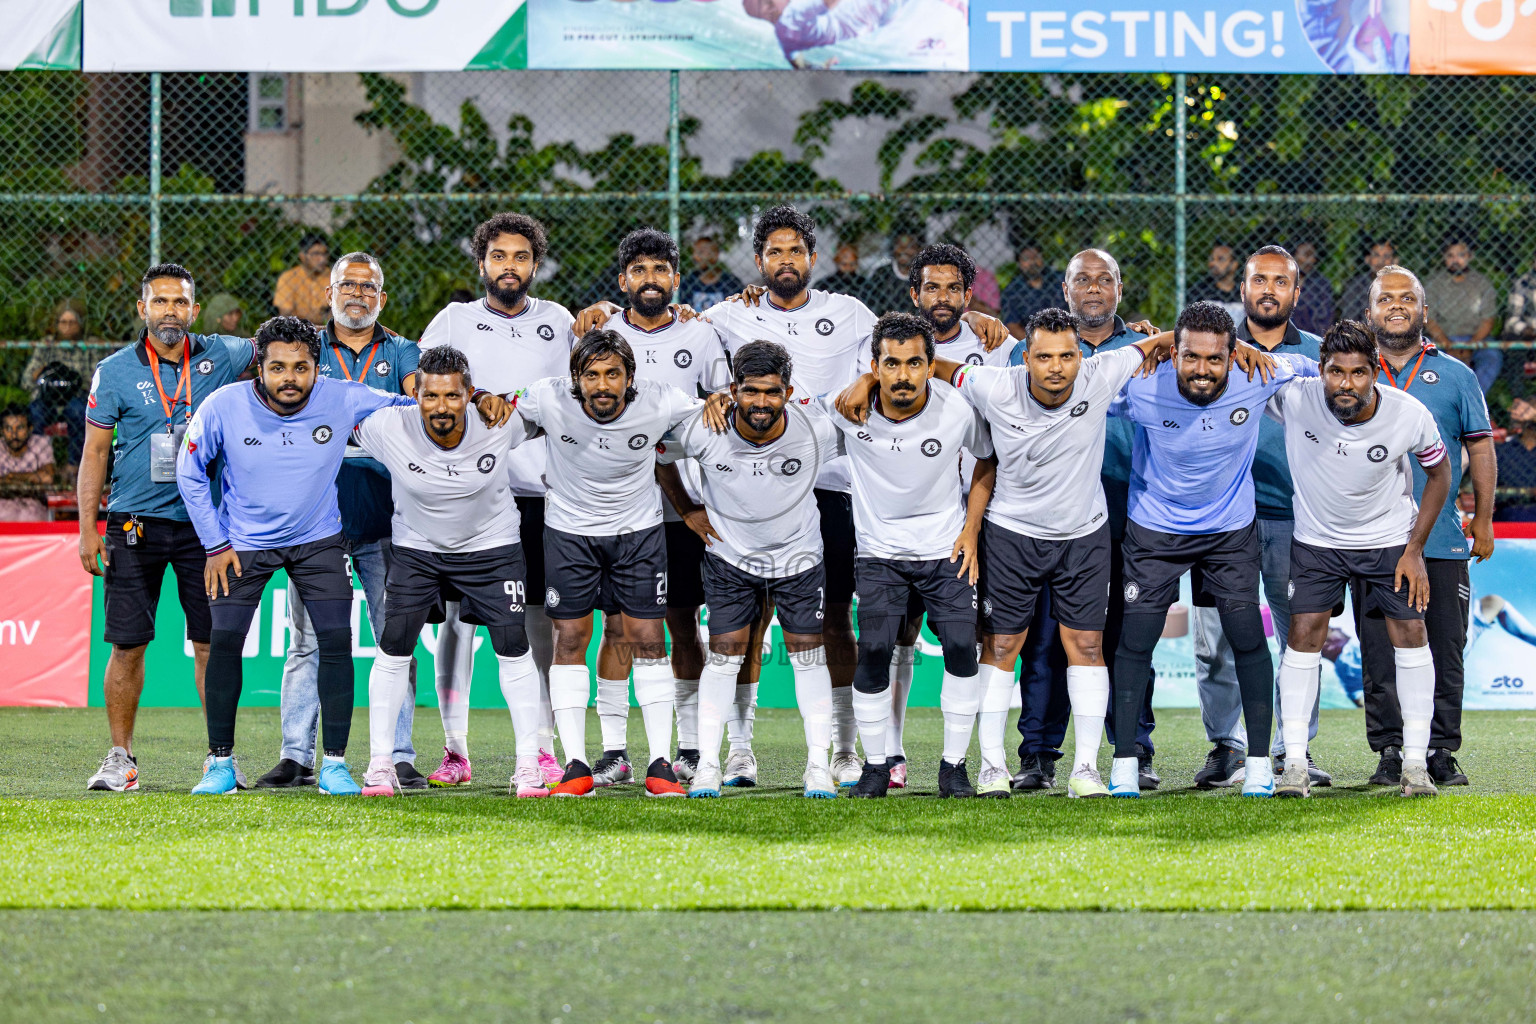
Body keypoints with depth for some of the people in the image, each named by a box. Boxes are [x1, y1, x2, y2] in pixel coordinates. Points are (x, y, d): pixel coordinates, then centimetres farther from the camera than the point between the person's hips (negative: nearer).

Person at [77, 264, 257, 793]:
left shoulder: (219, 357, 3)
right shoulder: (116, 371, -1)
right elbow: (94, 453, 2)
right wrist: (88, 529, -3)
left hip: (204, 523, 1)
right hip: (135, 525, -1)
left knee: (211, 642, 1)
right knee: (127, 645, -1)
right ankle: (121, 758, 8)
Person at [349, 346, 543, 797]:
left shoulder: (500, 425, -23)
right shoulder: (389, 428, -26)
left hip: (491, 545, 0)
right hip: (416, 547, 0)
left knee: (513, 649, -6)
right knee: (394, 647, -7)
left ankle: (529, 762, 3)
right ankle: (381, 762, 3)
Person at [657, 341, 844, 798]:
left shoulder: (816, 430, -23)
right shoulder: (704, 431, -24)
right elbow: (657, 457, -3)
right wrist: (687, 511, 0)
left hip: (799, 554, 0)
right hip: (730, 555, 0)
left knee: (807, 652, 3)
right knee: (725, 653, -1)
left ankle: (818, 765, 9)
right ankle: (707, 764, 4)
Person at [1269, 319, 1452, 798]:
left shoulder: (1409, 415, -22)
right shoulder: (1295, 399, -25)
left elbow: (1439, 473, -4)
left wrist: (1415, 550, -7)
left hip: (1389, 539, 0)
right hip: (1317, 540, 0)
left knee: (1410, 636, -3)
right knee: (1303, 636, -7)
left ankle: (1416, 763, 7)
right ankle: (1295, 763, -2)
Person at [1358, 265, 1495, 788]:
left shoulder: (1454, 376, 8)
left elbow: (1481, 449, 9)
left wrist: (1483, 521, 4)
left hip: (1441, 543, 0)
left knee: (1444, 652, 0)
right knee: (1379, 654, 0)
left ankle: (1440, 750, 7)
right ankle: (1389, 751, 6)